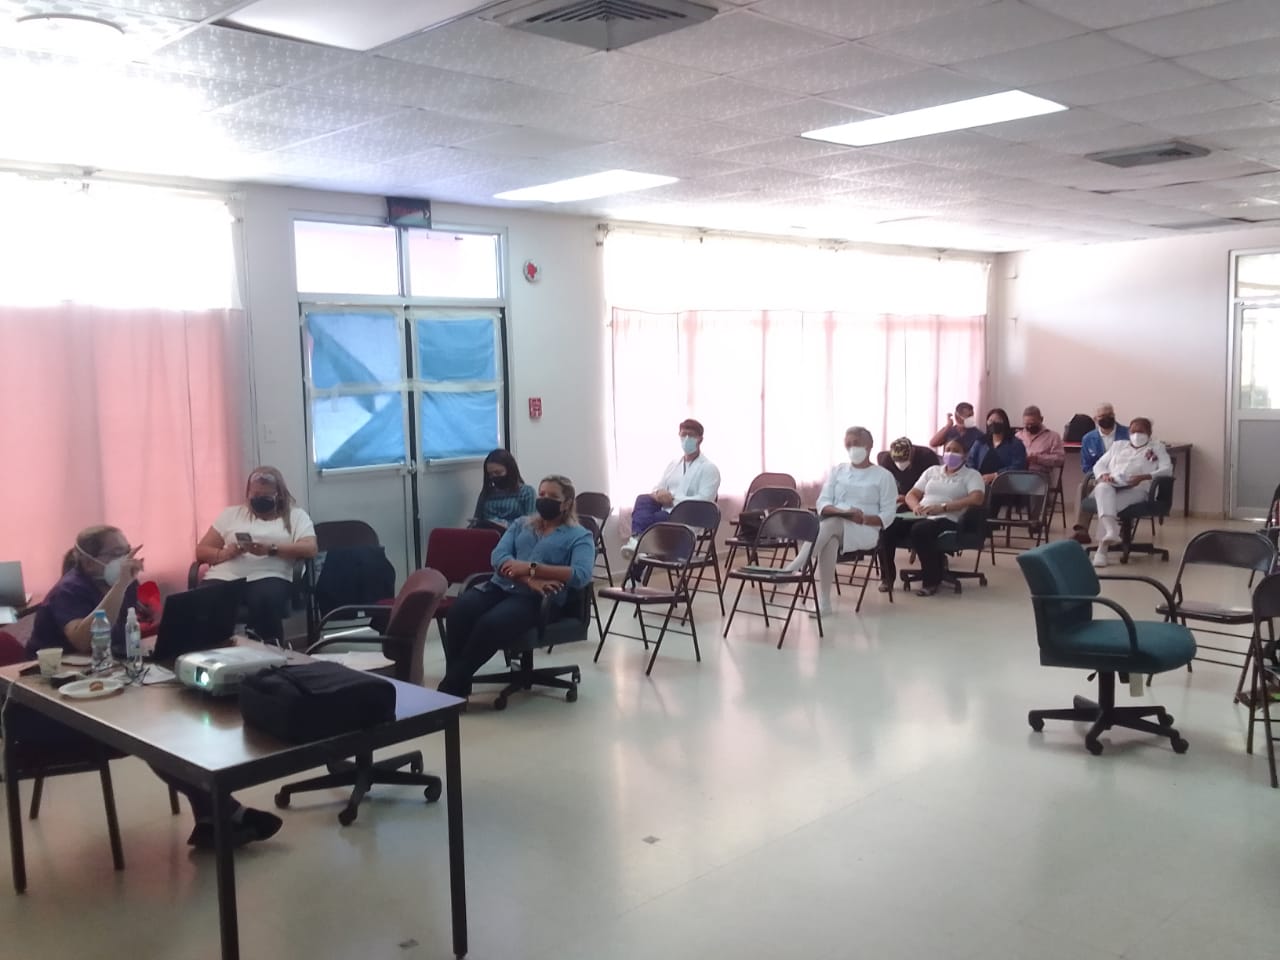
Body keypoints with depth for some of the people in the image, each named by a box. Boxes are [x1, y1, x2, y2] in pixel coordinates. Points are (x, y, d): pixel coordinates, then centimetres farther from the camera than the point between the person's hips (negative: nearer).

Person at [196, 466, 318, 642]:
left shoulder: (296, 516, 18)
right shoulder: (231, 514, 24)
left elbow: (310, 549, 1)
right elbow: (201, 551, 20)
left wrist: (271, 549, -13)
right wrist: (225, 553, -3)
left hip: (267, 578, -2)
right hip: (223, 578, 2)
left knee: (265, 599, -39)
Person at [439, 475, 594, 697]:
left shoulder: (579, 536, 10)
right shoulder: (521, 524, 24)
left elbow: (581, 575, -9)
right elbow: (498, 556, 6)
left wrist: (532, 568, -16)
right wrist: (529, 579, -14)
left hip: (537, 598, -4)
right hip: (499, 585, 4)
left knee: (490, 623, -34)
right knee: (459, 611, -29)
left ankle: (452, 686, -20)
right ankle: (456, 683, -24)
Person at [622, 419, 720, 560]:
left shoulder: (709, 468, 0)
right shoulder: (674, 463, 21)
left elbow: (703, 501, -13)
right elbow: (658, 488, 19)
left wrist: (674, 499, -18)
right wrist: (658, 495, -9)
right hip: (665, 511, 6)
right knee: (643, 499, -27)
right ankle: (637, 538, -47)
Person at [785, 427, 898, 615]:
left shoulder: (883, 476, 7)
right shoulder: (837, 470, 17)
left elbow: (887, 516, 1)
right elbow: (822, 504, 8)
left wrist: (863, 518, -17)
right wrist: (844, 512, -13)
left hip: (866, 532, -2)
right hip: (834, 526, 3)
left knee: (832, 524, -37)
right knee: (830, 540, -37)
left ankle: (793, 569, -45)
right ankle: (823, 601, -41)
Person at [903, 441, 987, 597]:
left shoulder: (972, 475, 9)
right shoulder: (932, 471, 25)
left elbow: (977, 499, -11)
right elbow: (911, 495, 21)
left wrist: (943, 507, -19)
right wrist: (916, 506, -6)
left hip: (947, 520, -5)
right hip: (922, 517, 5)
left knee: (919, 529, -39)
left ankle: (931, 579, -20)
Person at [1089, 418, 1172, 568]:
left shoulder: (1157, 447, 20)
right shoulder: (1118, 445, 31)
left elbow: (1167, 470, 3)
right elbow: (1098, 465, 24)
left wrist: (1144, 477, -14)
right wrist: (1103, 475, -1)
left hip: (1136, 488, -3)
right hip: (1112, 485, 3)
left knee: (1113, 503, -35)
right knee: (1103, 488, -37)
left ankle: (1101, 549, -39)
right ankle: (1111, 531, -56)